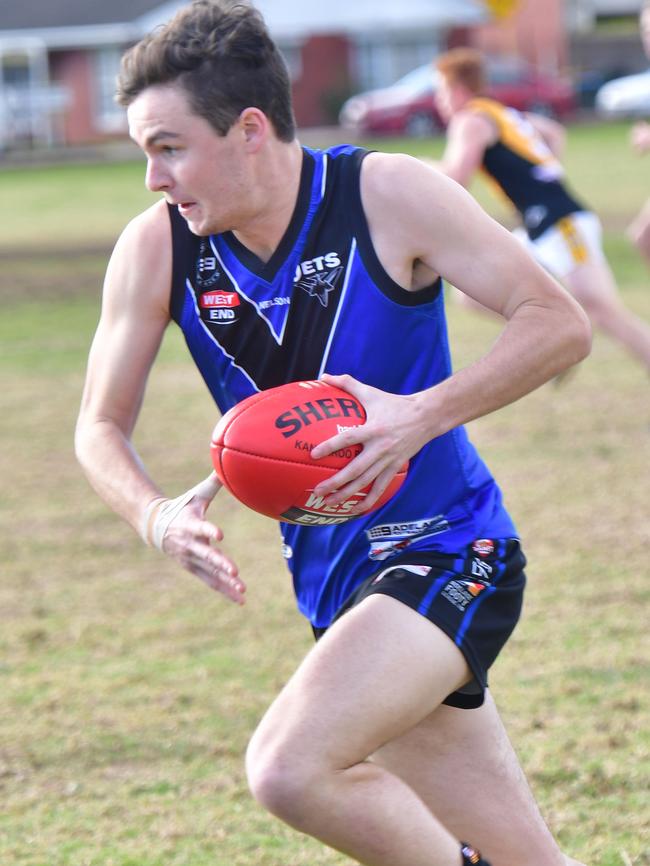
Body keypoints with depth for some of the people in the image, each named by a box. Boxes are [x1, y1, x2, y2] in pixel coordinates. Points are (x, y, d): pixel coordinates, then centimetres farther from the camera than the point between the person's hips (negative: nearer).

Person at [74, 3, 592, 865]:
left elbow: (560, 324, -12)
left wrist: (425, 415, -26)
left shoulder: (386, 196, -14)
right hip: (337, 588, 5)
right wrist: (158, 516, -17)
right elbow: (101, 426, 4)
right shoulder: (157, 250, -4)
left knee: (288, 768, -27)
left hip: (448, 552, -5)